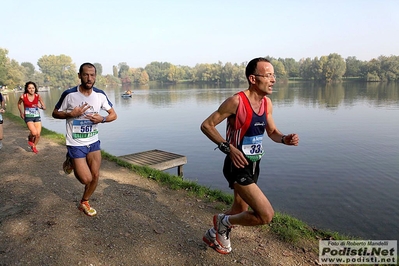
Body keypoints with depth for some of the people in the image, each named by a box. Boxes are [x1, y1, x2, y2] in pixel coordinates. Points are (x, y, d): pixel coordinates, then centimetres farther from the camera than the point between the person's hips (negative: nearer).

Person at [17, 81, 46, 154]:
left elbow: (44, 107, -3)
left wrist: (41, 106, -24)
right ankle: (30, 139, 16)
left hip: (37, 116, 2)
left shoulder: (38, 96, -7)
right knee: (34, 133, -21)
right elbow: (19, 104, 13)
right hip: (28, 117, -2)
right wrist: (21, 112, 16)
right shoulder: (23, 97, -10)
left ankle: (34, 146, 30)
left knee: (38, 134, 1)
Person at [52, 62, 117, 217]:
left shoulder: (100, 95, -6)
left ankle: (84, 203, 33)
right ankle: (70, 162, 27)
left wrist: (102, 119, -17)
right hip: (75, 144, -4)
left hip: (93, 143, 4)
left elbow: (113, 115, 4)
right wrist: (71, 114, -21)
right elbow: (55, 113, -2)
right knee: (86, 179, -5)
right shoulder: (69, 94, -15)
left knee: (95, 176, 7)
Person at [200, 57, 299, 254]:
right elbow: (206, 125, -15)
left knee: (240, 210, 24)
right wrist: (228, 147, -25)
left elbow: (272, 132, 14)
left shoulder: (267, 103, 2)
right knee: (266, 215, -14)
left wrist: (285, 139, -8)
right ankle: (223, 222, 12)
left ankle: (213, 235, 50)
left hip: (253, 166, 8)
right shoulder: (236, 101, -21)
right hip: (238, 168, -8)